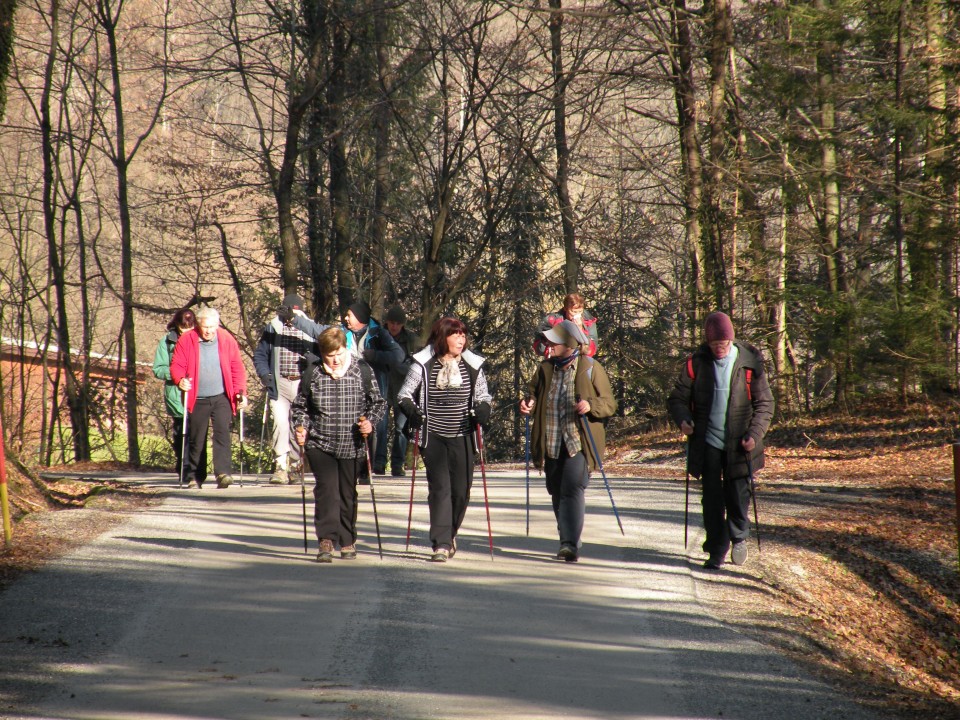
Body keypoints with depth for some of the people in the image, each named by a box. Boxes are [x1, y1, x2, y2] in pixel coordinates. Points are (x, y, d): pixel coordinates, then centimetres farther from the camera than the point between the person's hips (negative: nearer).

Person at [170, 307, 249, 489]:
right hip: (197, 399, 0)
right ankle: (196, 476, 21)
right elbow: (176, 365, -1)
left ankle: (223, 473, -21)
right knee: (197, 439, 7)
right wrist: (180, 379, -22)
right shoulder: (186, 340, -3)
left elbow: (237, 368, 4)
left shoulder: (227, 340, 0)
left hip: (222, 398, 0)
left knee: (222, 433, -15)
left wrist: (241, 392, -5)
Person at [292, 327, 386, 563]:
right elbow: (300, 406, 11)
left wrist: (370, 422, -9)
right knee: (326, 489, -13)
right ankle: (327, 540, -15)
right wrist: (301, 427, -5)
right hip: (320, 444, -1)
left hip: (352, 446, 1)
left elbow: (378, 402, 8)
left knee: (347, 493, 9)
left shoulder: (361, 370, -1)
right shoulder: (312, 373, 0)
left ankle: (347, 541, 21)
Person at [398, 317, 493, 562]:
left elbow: (483, 397, 14)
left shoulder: (473, 365, 4)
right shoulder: (423, 364, -3)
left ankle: (450, 535, 29)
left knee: (461, 490, 4)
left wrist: (482, 411, -7)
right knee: (439, 488, -10)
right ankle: (441, 544, -9)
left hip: (462, 438, 2)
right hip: (433, 437, -2)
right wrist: (412, 412, -14)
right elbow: (405, 394, 4)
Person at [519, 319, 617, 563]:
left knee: (572, 490, -18)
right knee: (557, 493, 11)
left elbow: (609, 404, -1)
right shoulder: (546, 369, 11)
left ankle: (570, 544, -23)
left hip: (579, 443, -5)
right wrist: (528, 404, 1)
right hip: (551, 444, 5)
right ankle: (568, 542, 26)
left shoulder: (591, 369, -3)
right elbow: (534, 393, 24)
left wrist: (590, 406, -21)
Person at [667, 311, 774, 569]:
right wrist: (683, 419, -16)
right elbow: (678, 397, 5)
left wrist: (755, 433, -13)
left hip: (739, 443, -1)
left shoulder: (750, 362, -5)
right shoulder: (697, 363, -1)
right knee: (712, 497, 1)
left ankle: (739, 538, 31)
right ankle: (717, 549, 11)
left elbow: (765, 403, -1)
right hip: (708, 443, 1)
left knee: (738, 494, 6)